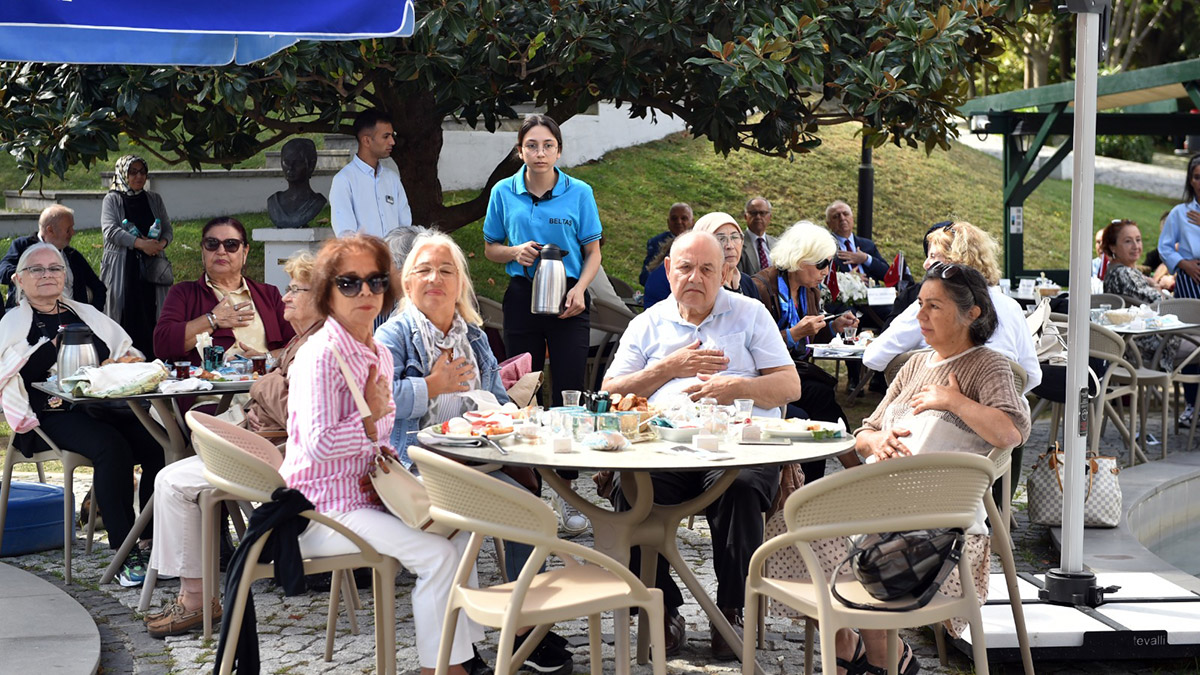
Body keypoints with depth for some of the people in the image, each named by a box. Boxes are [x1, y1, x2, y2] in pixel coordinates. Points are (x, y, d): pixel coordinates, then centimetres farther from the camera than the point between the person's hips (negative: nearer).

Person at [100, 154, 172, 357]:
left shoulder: (154, 199, 16)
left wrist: (161, 243, -10)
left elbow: (168, 229, 14)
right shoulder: (112, 200, 4)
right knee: (126, 314, -8)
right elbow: (110, 230, -10)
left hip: (150, 269, 3)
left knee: (150, 316, -2)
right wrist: (140, 243, -22)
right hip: (122, 270, -3)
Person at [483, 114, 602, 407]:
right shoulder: (503, 192, 4)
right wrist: (515, 252, -9)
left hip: (568, 299, -2)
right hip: (522, 297, 2)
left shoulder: (579, 192, 0)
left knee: (569, 390, -5)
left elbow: (593, 252, 4)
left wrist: (579, 289, -14)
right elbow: (490, 249, 13)